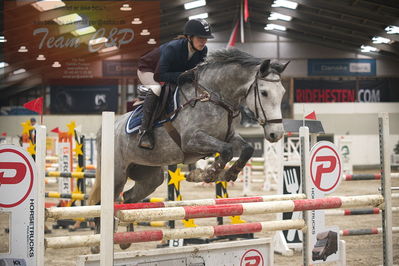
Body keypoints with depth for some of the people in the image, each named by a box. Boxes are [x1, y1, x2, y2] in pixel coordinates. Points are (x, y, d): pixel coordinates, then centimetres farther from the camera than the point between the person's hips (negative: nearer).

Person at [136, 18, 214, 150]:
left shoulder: (203, 50, -20)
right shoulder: (173, 48, -39)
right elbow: (158, 75, -42)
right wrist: (180, 76, -54)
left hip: (173, 72, 7)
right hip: (148, 70, -7)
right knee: (157, 88, -37)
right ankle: (144, 130, -31)